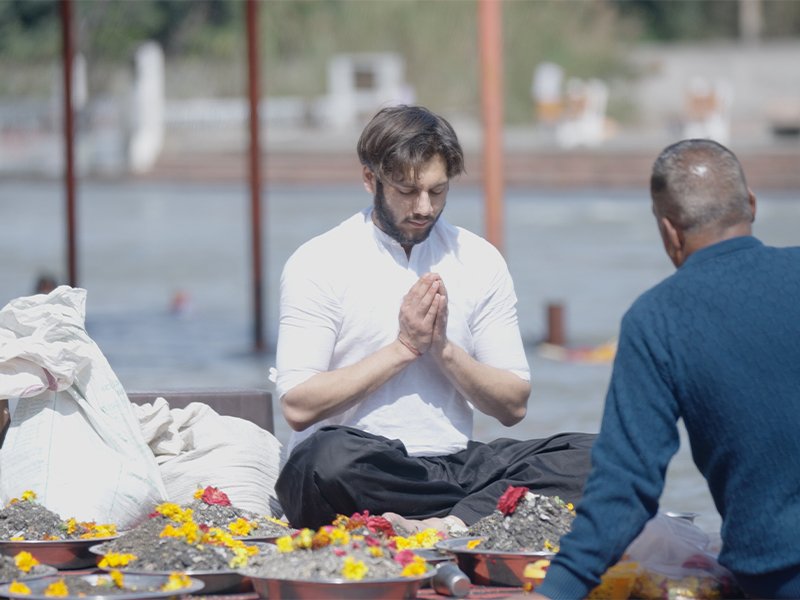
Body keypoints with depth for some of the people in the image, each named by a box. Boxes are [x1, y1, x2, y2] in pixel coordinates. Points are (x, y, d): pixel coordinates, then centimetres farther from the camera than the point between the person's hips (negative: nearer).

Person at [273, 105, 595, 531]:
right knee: (329, 454, -40)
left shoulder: (479, 261, 11)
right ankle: (484, 512, -24)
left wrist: (444, 348, -7)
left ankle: (447, 523, -38)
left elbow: (513, 406, 9)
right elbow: (299, 406, -10)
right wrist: (404, 347, -9)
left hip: (452, 464, 4)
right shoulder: (318, 263, -1)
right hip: (357, 475, -4)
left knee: (589, 456, -20)